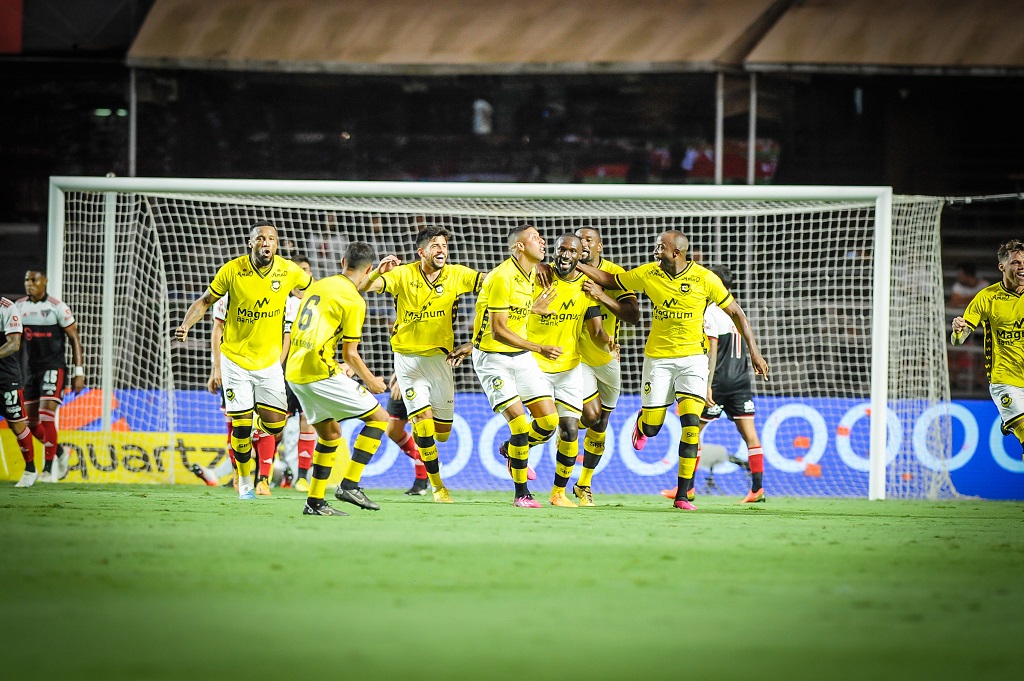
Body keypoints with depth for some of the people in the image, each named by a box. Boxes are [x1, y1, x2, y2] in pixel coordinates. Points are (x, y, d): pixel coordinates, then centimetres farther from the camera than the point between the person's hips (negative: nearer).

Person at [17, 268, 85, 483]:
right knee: (32, 423, 7)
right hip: (29, 369, 6)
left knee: (46, 416, -16)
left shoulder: (57, 307, -8)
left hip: (53, 366, -6)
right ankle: (59, 453, 31)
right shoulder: (19, 307, 7)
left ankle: (49, 469, -11)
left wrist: (79, 372, -9)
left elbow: (74, 339, -5)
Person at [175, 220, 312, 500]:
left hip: (269, 361, 2)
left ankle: (258, 423, 37)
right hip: (236, 359, -2)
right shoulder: (232, 270, -14)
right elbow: (205, 301, -3)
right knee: (241, 428, -5)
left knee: (275, 426, -1)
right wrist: (186, 325, -19)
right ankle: (245, 481, 19)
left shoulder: (289, 271, -8)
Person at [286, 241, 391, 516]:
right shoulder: (353, 300, -8)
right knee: (379, 417, 1)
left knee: (330, 433, 20)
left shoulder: (318, 286, 14)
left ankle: (315, 501, 16)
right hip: (321, 372, -8)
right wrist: (371, 381, 8)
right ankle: (349, 485, -5)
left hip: (294, 371, 8)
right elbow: (350, 354, -7)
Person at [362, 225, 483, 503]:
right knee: (424, 422, -14)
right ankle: (437, 484, 0)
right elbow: (365, 286, -15)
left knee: (442, 432, 6)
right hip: (408, 357, -3)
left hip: (440, 357, 3)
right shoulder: (403, 275, -9)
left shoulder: (456, 275, -3)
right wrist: (379, 271, -35)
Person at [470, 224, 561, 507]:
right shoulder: (502, 278, -21)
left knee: (549, 420, -2)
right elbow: (498, 330, -23)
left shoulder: (532, 274, 5)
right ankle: (521, 494, 0)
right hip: (493, 358, -7)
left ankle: (510, 450, 28)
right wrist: (539, 348, -27)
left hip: (521, 354, 7)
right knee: (521, 425, -15)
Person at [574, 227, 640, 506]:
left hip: (607, 358, 2)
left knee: (600, 427, 10)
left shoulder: (615, 274, -11)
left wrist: (602, 296, -33)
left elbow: (633, 316, -19)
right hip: (575, 356, -2)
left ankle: (584, 484, 28)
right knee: (591, 414, -21)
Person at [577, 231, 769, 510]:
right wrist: (579, 265, -1)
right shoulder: (648, 274, -3)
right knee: (651, 427, 1)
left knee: (691, 422, -16)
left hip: (693, 358, -2)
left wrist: (754, 351, -5)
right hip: (658, 358, 2)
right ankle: (641, 422, 42)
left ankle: (682, 495, -10)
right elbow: (610, 280, 12)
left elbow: (735, 312, -2)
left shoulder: (705, 279, -9)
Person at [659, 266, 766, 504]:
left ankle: (687, 487, 5)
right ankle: (757, 488, -5)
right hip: (741, 380, 7)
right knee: (749, 433, 1)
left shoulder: (710, 312, -9)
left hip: (719, 380, -7)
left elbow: (712, 351, -16)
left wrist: (707, 385, -19)